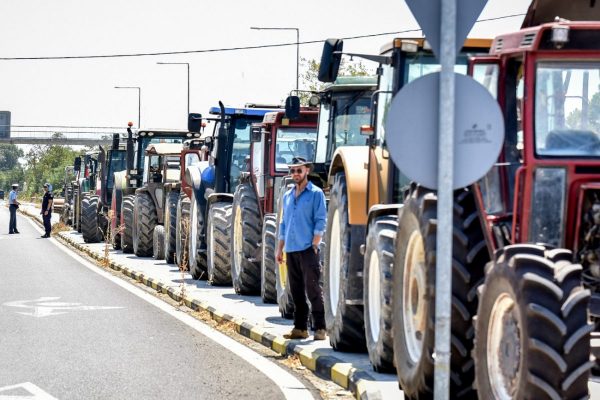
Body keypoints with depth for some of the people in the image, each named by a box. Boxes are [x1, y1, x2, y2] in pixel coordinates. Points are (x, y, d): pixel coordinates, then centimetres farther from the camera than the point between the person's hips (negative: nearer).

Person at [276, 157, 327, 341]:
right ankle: (300, 327, 13)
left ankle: (319, 328, -7)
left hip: (308, 250, -6)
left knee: (313, 290, -8)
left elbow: (320, 221, -7)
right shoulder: (287, 196, 17)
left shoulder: (315, 193, -2)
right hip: (291, 250, 6)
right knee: (296, 291, 9)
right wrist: (280, 248, 17)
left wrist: (314, 245, -14)